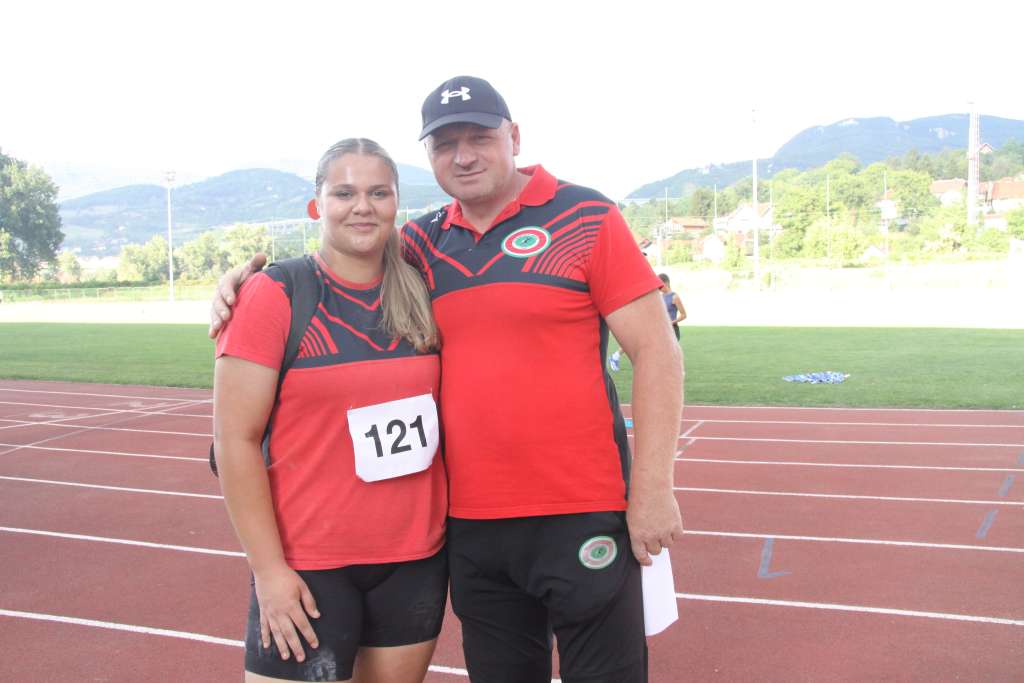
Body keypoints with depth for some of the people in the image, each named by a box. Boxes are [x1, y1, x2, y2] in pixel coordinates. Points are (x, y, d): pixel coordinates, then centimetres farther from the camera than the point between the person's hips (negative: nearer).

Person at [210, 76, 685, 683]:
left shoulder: (586, 218, -5)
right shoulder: (424, 244, 8)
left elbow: (656, 351, -8)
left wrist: (652, 487, -13)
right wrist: (245, 281, 1)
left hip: (581, 517, -4)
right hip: (469, 524, 5)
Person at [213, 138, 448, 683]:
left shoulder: (419, 296, 4)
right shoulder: (272, 296, -9)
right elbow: (235, 441, -11)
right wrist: (268, 568, -13)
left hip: (418, 559, 5)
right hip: (307, 568, -4)